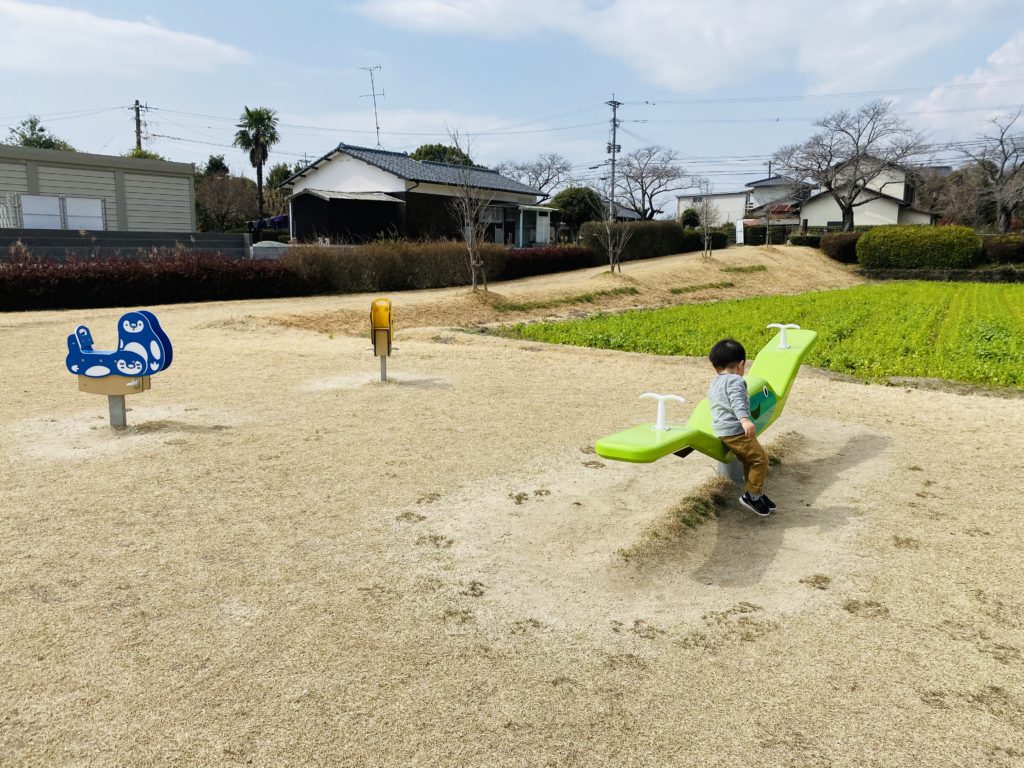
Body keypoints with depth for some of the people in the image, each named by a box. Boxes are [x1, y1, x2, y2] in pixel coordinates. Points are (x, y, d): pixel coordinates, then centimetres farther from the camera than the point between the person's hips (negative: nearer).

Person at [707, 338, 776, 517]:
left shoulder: (713, 384, 20)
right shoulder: (735, 380, -10)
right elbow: (737, 401, -27)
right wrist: (744, 419, -41)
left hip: (722, 431, 10)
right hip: (736, 430, -10)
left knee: (748, 462, 17)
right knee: (760, 459, -5)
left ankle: (757, 494, 22)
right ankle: (752, 496, 0)